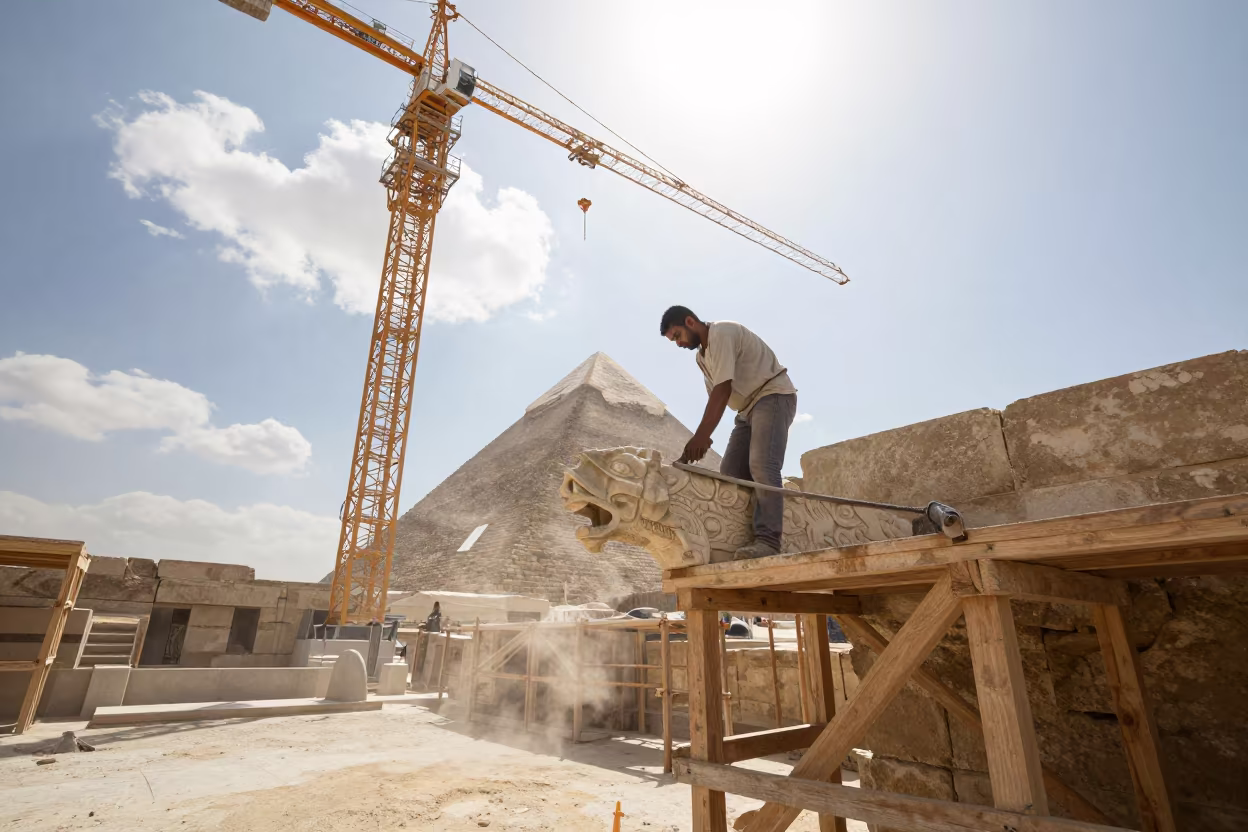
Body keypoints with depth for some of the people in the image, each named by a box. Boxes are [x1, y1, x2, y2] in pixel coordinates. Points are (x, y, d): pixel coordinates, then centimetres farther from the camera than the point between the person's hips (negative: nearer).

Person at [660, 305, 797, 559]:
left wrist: (700, 436, -30)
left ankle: (767, 539, -28)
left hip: (774, 396, -10)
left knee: (761, 466, -25)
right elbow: (714, 396, 12)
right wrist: (703, 436, -2)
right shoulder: (702, 356, 15)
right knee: (730, 474, -2)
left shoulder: (721, 333, -16)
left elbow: (723, 390, -25)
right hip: (748, 408, 10)